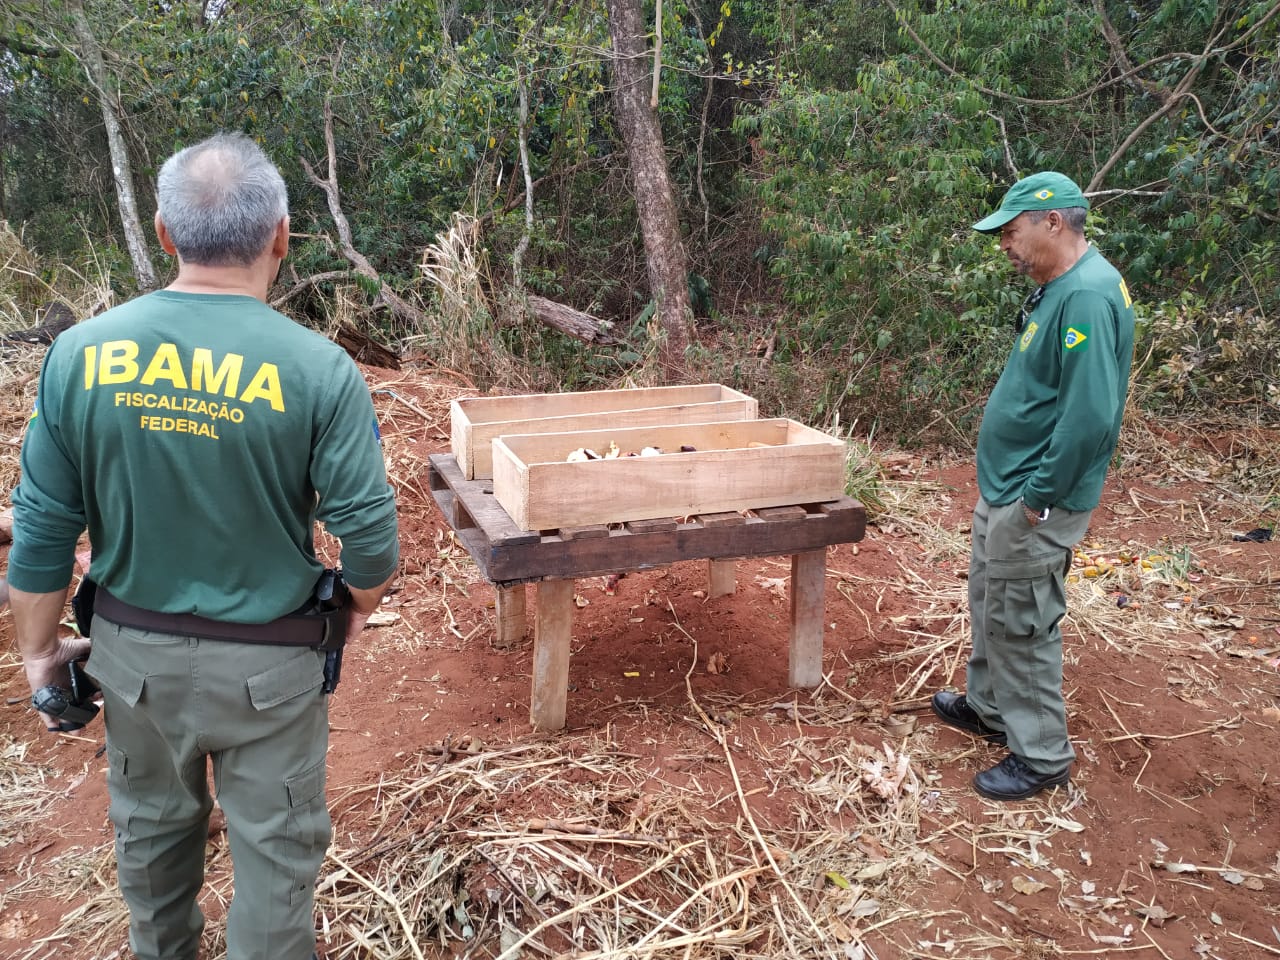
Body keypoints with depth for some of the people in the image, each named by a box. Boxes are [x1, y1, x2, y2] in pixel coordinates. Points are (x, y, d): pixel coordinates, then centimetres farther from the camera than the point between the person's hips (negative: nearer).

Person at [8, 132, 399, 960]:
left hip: (132, 650, 5)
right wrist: (361, 606, 5)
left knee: (152, 825, 28)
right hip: (265, 662, -4)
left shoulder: (81, 352, -10)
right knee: (273, 847, 15)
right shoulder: (318, 370, -20)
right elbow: (370, 534, -17)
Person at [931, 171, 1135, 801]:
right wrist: (1009, 488, 17)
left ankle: (1041, 757, 18)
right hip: (1004, 487, 10)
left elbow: (1091, 414, -30)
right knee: (989, 603, 22)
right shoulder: (1055, 289, 10)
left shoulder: (1088, 296, -23)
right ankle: (988, 706, 41)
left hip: (1034, 501, -10)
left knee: (1020, 624, 1)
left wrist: (1039, 496, -22)